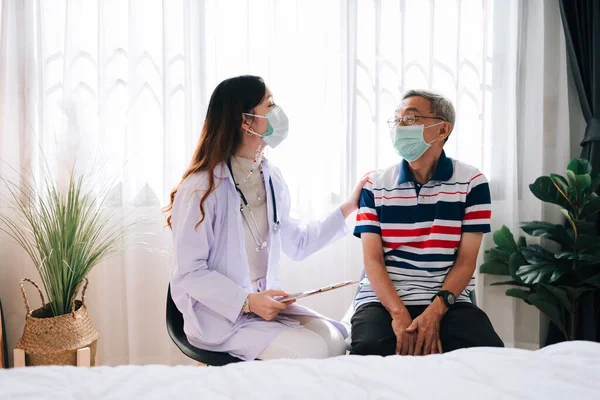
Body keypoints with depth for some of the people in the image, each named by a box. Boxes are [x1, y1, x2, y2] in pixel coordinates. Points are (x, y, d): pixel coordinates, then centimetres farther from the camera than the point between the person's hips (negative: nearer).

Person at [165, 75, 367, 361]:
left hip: (267, 301, 6)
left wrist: (348, 208, 13)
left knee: (335, 340, -17)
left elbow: (297, 244, 14)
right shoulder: (202, 188, -16)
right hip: (220, 315, -6)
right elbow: (190, 272, -15)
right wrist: (247, 302, -23)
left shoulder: (270, 178, 6)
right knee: (311, 351, -22)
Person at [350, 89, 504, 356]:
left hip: (447, 301, 1)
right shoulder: (375, 185, 4)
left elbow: (466, 261, -2)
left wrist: (434, 312, -16)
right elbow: (372, 260, -2)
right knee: (369, 350, -30)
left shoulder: (472, 183, 1)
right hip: (383, 299, 0)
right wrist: (399, 314, -17)